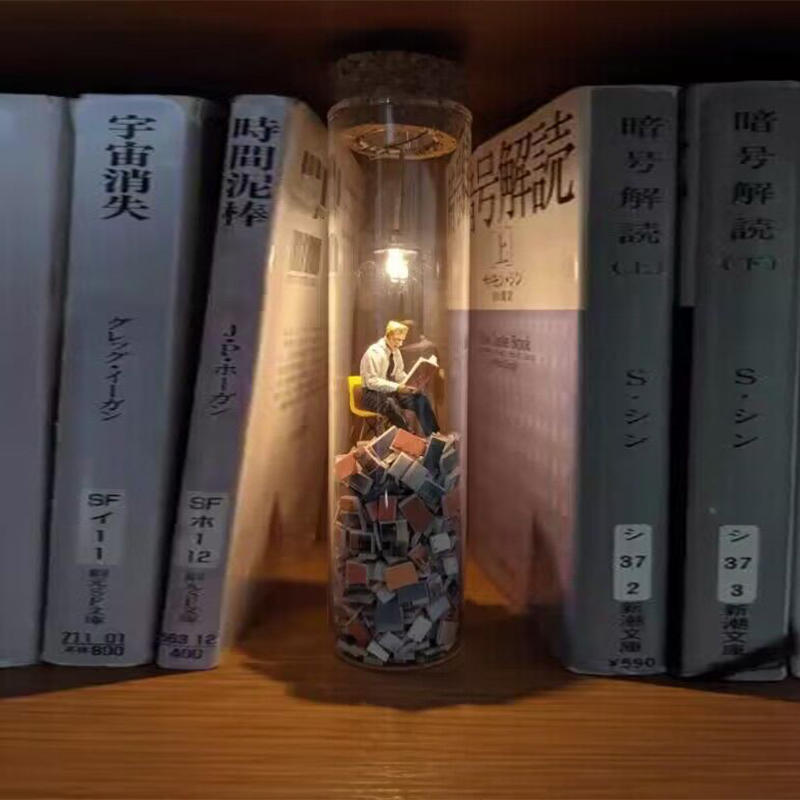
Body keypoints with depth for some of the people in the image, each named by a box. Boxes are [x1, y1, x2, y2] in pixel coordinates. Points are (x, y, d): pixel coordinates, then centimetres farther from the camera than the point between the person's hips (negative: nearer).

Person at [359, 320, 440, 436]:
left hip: (391, 391, 7)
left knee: (420, 398, -13)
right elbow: (371, 381, -23)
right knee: (392, 404, -38)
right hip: (372, 394, -7)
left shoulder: (396, 351, 4)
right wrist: (396, 387, -30)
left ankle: (433, 435, -10)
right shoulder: (374, 352, -19)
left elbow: (400, 374, 14)